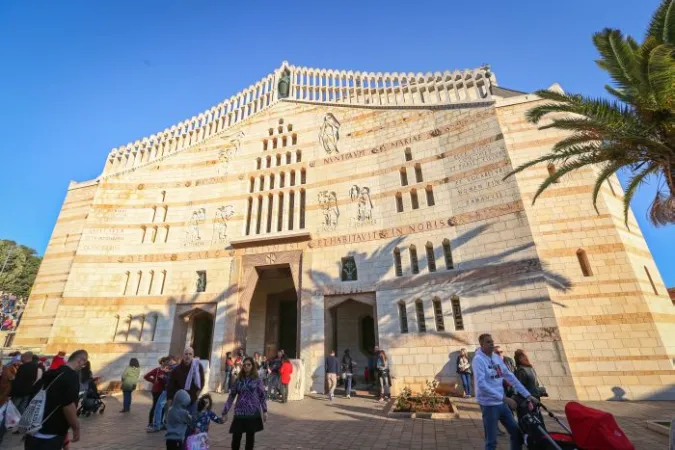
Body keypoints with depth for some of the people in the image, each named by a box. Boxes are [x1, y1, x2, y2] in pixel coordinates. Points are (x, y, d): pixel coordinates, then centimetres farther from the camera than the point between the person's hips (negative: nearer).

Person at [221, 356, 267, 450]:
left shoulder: (257, 380, -2)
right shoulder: (238, 380, 4)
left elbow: (262, 396, -2)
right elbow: (231, 396, 6)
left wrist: (264, 411, -7)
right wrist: (225, 412, 4)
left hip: (253, 413, -1)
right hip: (239, 413, 1)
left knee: (250, 437, 7)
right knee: (236, 437, -1)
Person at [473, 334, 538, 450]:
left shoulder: (497, 357, 7)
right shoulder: (478, 359, -17)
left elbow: (510, 377, 10)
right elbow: (482, 384, -25)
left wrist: (527, 394, 5)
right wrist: (504, 398, -25)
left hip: (501, 403, 7)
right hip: (489, 404, -7)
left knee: (516, 432, 16)